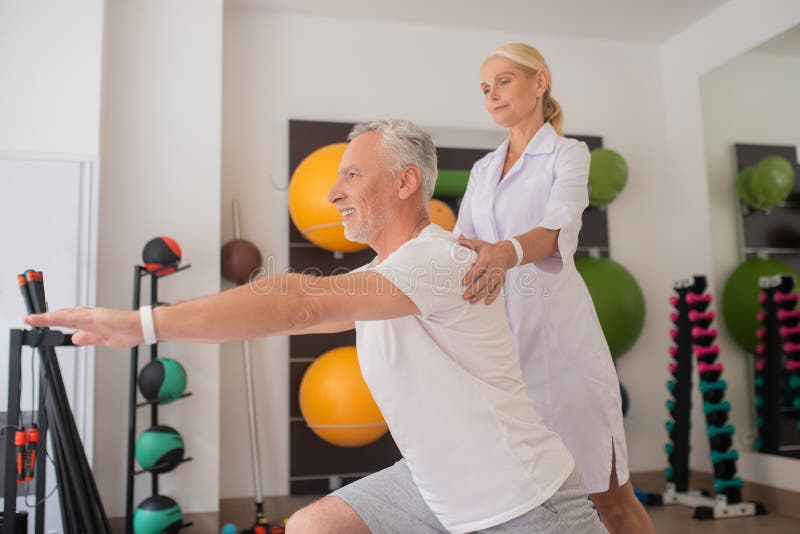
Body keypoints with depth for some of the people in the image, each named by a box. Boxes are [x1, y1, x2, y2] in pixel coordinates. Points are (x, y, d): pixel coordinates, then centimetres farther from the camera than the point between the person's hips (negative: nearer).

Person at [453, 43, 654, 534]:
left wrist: (508, 252, -39)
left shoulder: (568, 153, 2)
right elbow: (461, 242, 6)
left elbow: (557, 230, -18)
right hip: (496, 336, 5)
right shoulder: (483, 170, 19)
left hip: (555, 331, -4)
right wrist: (481, 262, -18)